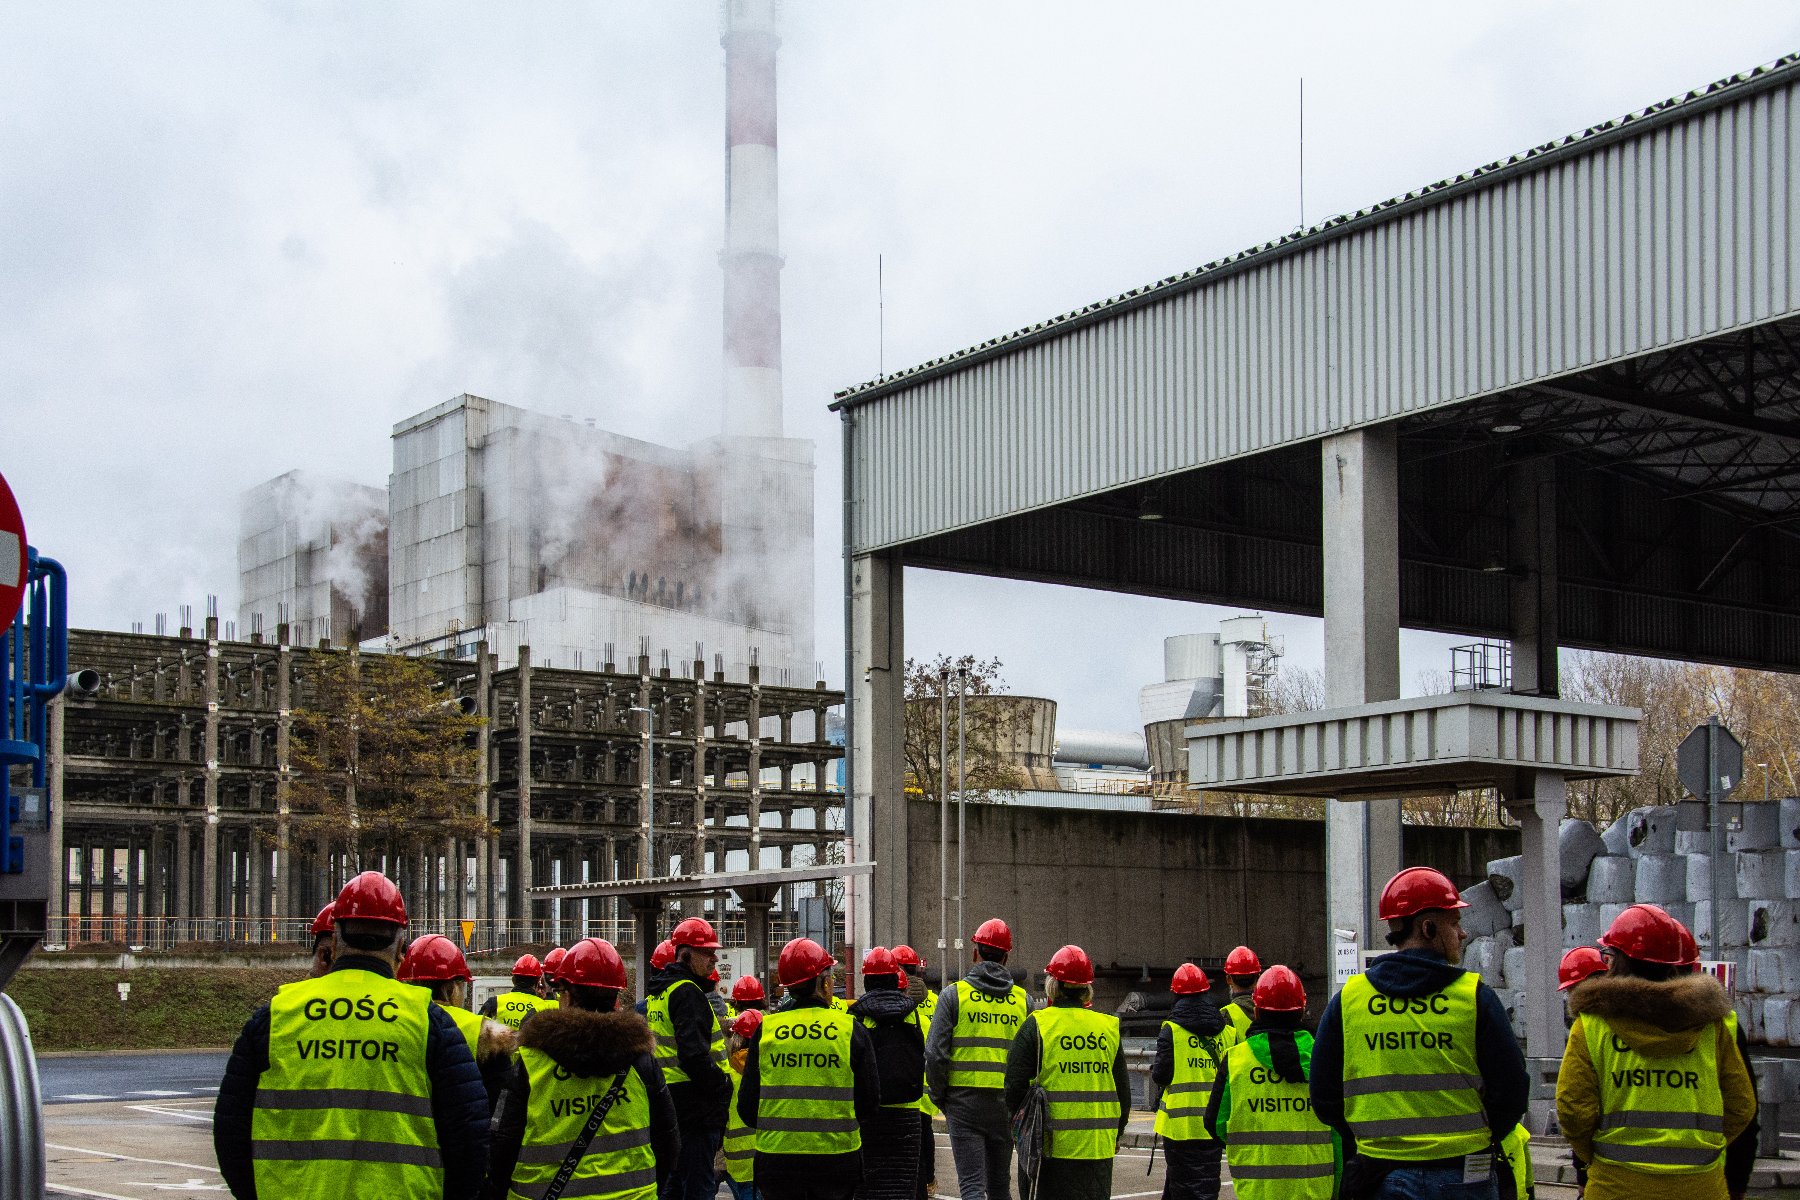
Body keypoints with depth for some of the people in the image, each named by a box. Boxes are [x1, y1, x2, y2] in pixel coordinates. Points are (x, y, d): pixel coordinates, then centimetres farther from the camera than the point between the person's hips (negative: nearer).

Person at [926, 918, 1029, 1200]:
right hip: (1006, 1103, 3)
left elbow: (935, 1053, -9)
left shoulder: (953, 994, -3)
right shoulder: (1022, 999, 6)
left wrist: (939, 1096, 5)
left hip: (965, 1100, -3)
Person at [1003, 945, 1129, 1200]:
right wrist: (1117, 1134, 24)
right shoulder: (1109, 1028, 5)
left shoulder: (1036, 1026, -6)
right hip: (1099, 1146, 3)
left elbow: (1015, 1086, -6)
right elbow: (1123, 1090, 11)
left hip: (1051, 1145, -3)